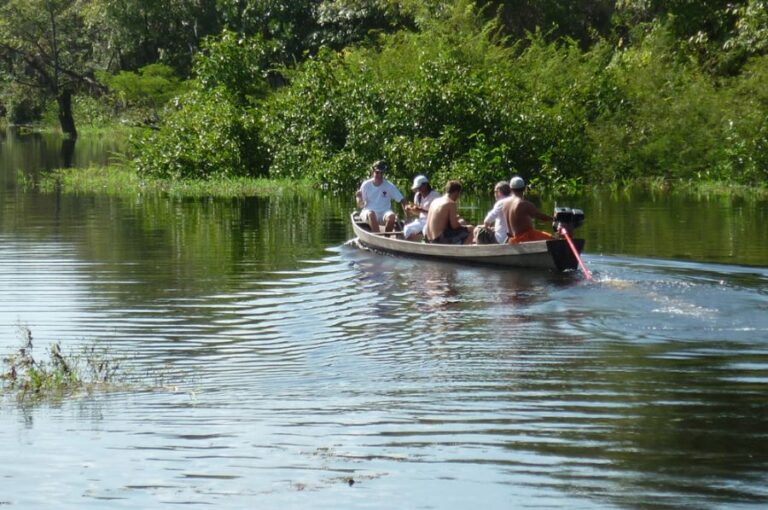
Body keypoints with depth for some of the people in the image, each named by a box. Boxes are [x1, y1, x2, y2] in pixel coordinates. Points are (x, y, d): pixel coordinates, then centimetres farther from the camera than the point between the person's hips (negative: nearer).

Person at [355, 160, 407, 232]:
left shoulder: (389, 186, 1)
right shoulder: (366, 185, 2)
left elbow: (402, 200, 1)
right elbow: (360, 205, 3)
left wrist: (406, 215, -13)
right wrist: (359, 197, -19)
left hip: (384, 214, 1)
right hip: (368, 213, -1)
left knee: (391, 216, -32)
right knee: (371, 214, -36)